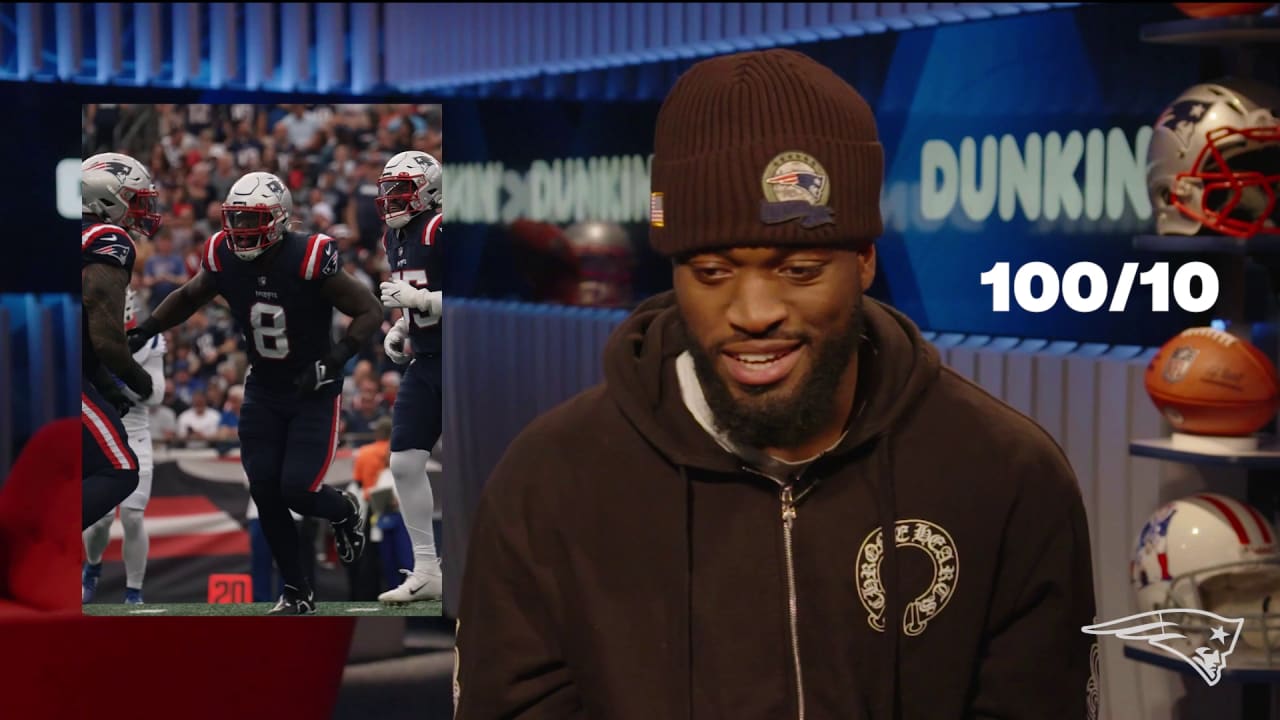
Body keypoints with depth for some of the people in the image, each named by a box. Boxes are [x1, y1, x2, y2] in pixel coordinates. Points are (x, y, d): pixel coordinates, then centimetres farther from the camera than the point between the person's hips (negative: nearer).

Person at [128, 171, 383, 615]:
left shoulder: (308, 260, -24)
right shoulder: (224, 258, -9)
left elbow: (369, 311, -18)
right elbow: (190, 297, 13)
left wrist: (334, 361, -28)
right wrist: (147, 328, -1)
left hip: (314, 391, -5)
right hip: (263, 390, 5)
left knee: (298, 490, -12)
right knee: (265, 492, 2)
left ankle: (345, 512, 25)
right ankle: (297, 594, 17)